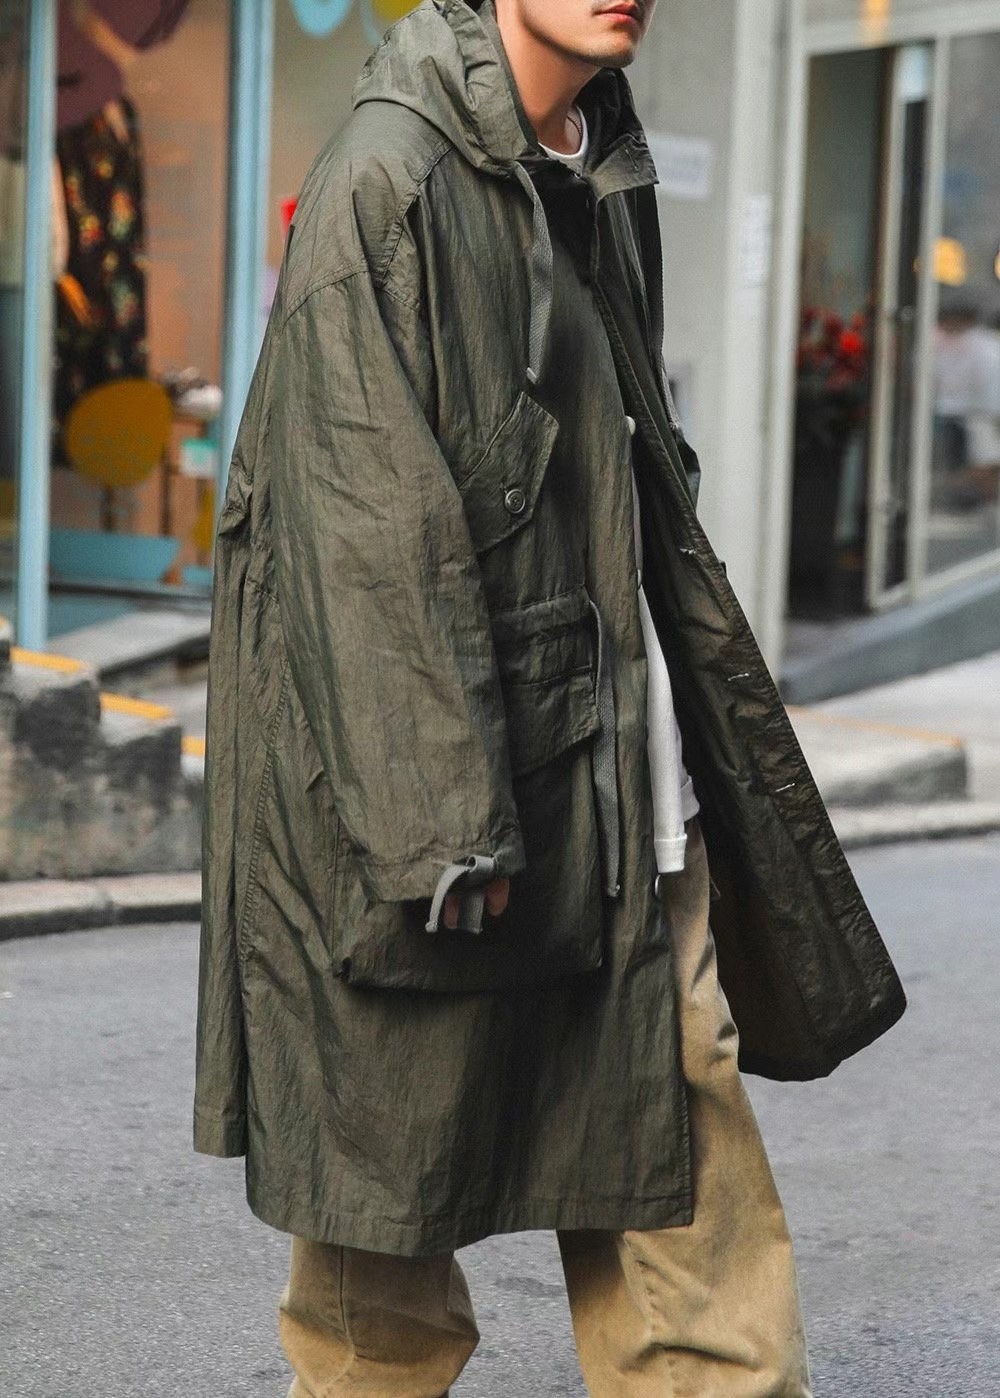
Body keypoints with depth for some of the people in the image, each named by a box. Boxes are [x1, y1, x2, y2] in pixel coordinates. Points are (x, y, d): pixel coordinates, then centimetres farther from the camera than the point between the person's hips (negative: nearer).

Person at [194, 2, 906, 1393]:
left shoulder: (605, 176, 12)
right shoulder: (387, 179, -14)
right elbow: (370, 528, -19)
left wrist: (697, 710, 20)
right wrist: (441, 813, -21)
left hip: (623, 762, 8)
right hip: (429, 746, -8)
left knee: (686, 1138, 8)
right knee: (404, 1133, 6)